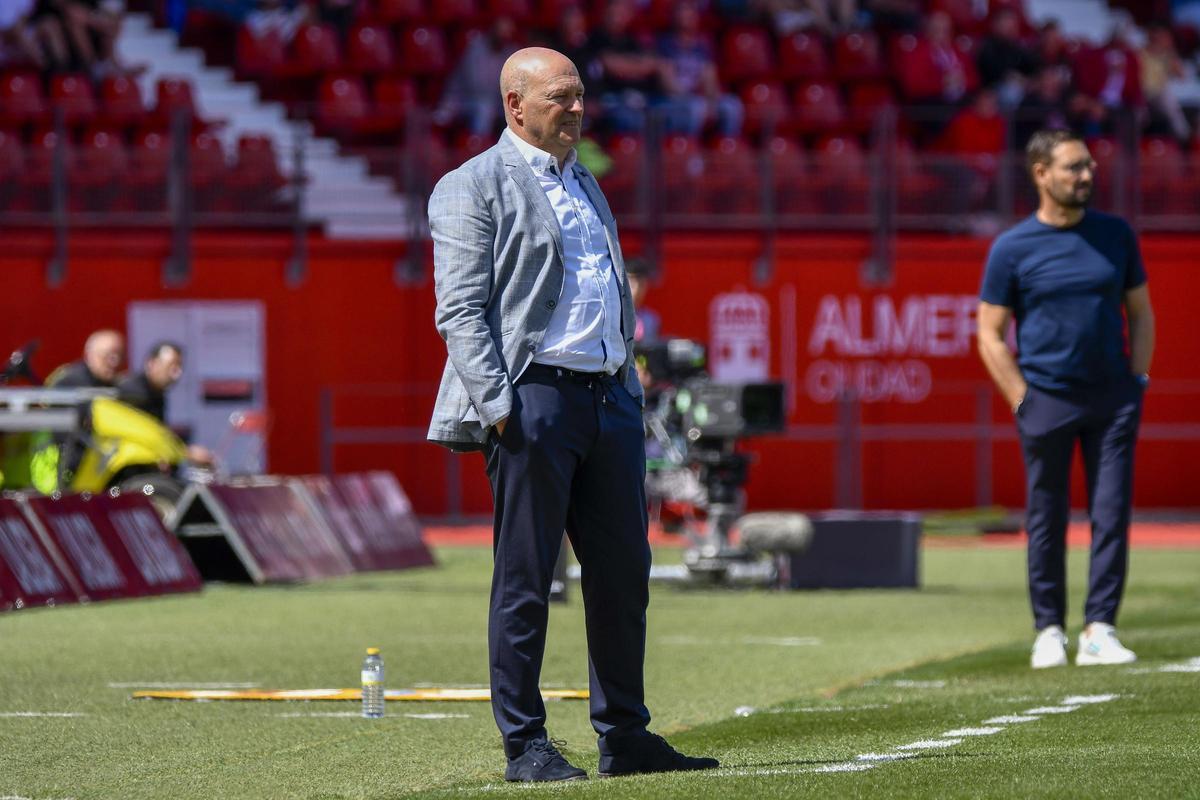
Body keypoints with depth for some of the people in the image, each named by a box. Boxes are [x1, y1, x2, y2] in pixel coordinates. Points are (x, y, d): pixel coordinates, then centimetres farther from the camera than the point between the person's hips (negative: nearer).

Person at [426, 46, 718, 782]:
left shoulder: (586, 185, 21)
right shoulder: (474, 188, -2)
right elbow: (461, 312, -8)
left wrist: (630, 387, 16)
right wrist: (498, 409, -17)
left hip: (610, 396, 7)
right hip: (534, 395, -7)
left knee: (623, 575, 8)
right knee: (525, 580, -3)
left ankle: (625, 736, 16)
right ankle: (525, 744, 3)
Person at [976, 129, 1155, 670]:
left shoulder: (1115, 235, 7)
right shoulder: (1012, 248, -2)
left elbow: (1140, 312, 14)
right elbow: (991, 334, 0)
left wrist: (1137, 383, 4)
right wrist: (1022, 401, -7)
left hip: (1112, 399, 2)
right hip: (1046, 400, -2)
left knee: (1112, 515, -3)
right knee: (1046, 519, 3)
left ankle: (1099, 630, -1)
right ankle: (1049, 630, 12)